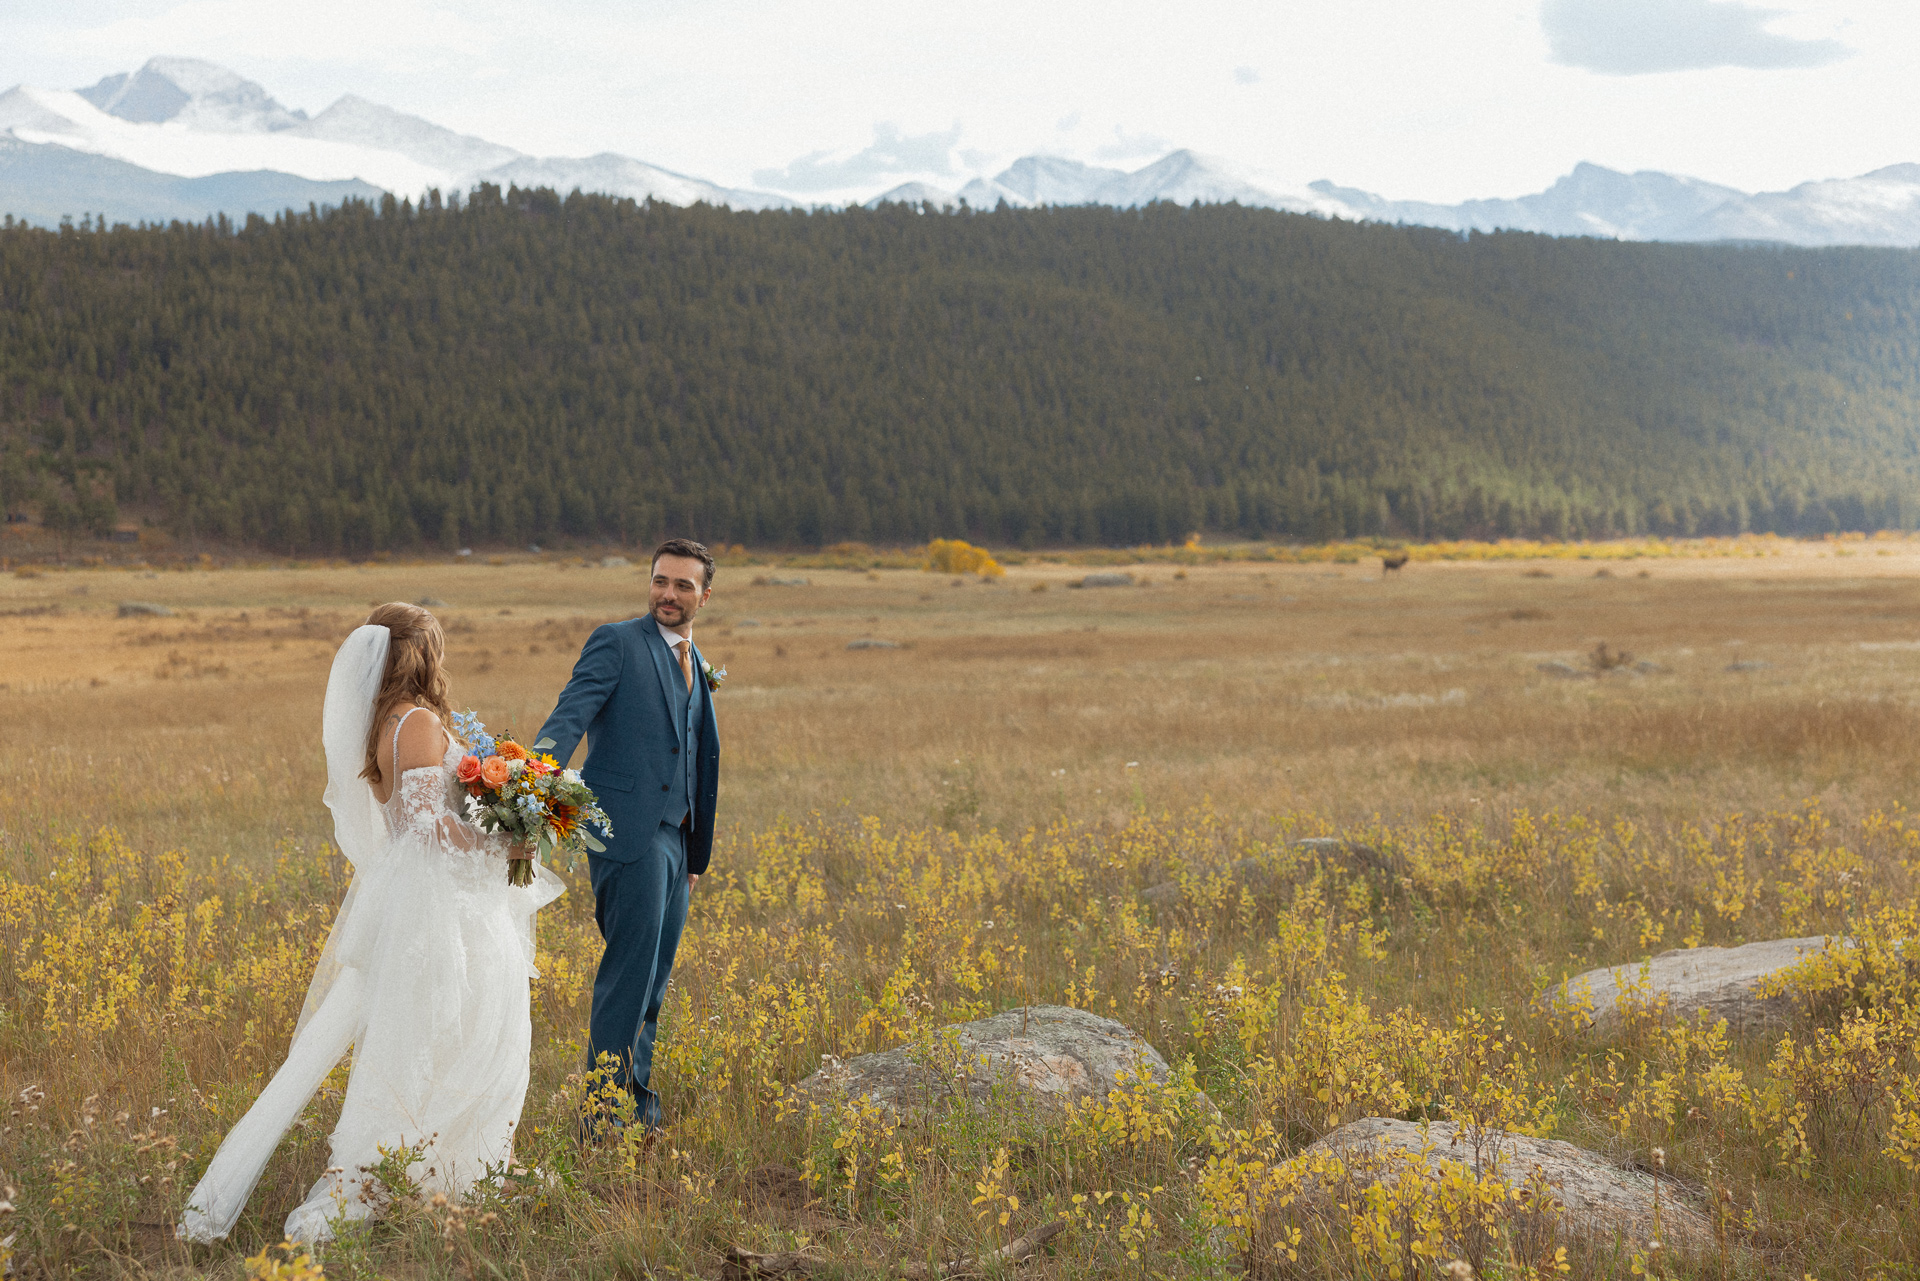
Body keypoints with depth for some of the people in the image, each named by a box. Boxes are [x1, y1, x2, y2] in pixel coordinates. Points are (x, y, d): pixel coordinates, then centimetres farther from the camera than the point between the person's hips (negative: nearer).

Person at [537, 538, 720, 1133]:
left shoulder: (696, 664, 20)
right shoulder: (616, 643, -3)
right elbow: (570, 716, -15)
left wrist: (695, 854, 24)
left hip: (674, 839, 8)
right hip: (630, 831, -7)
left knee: (652, 978, 11)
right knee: (631, 967, -11)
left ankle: (636, 1101, 20)